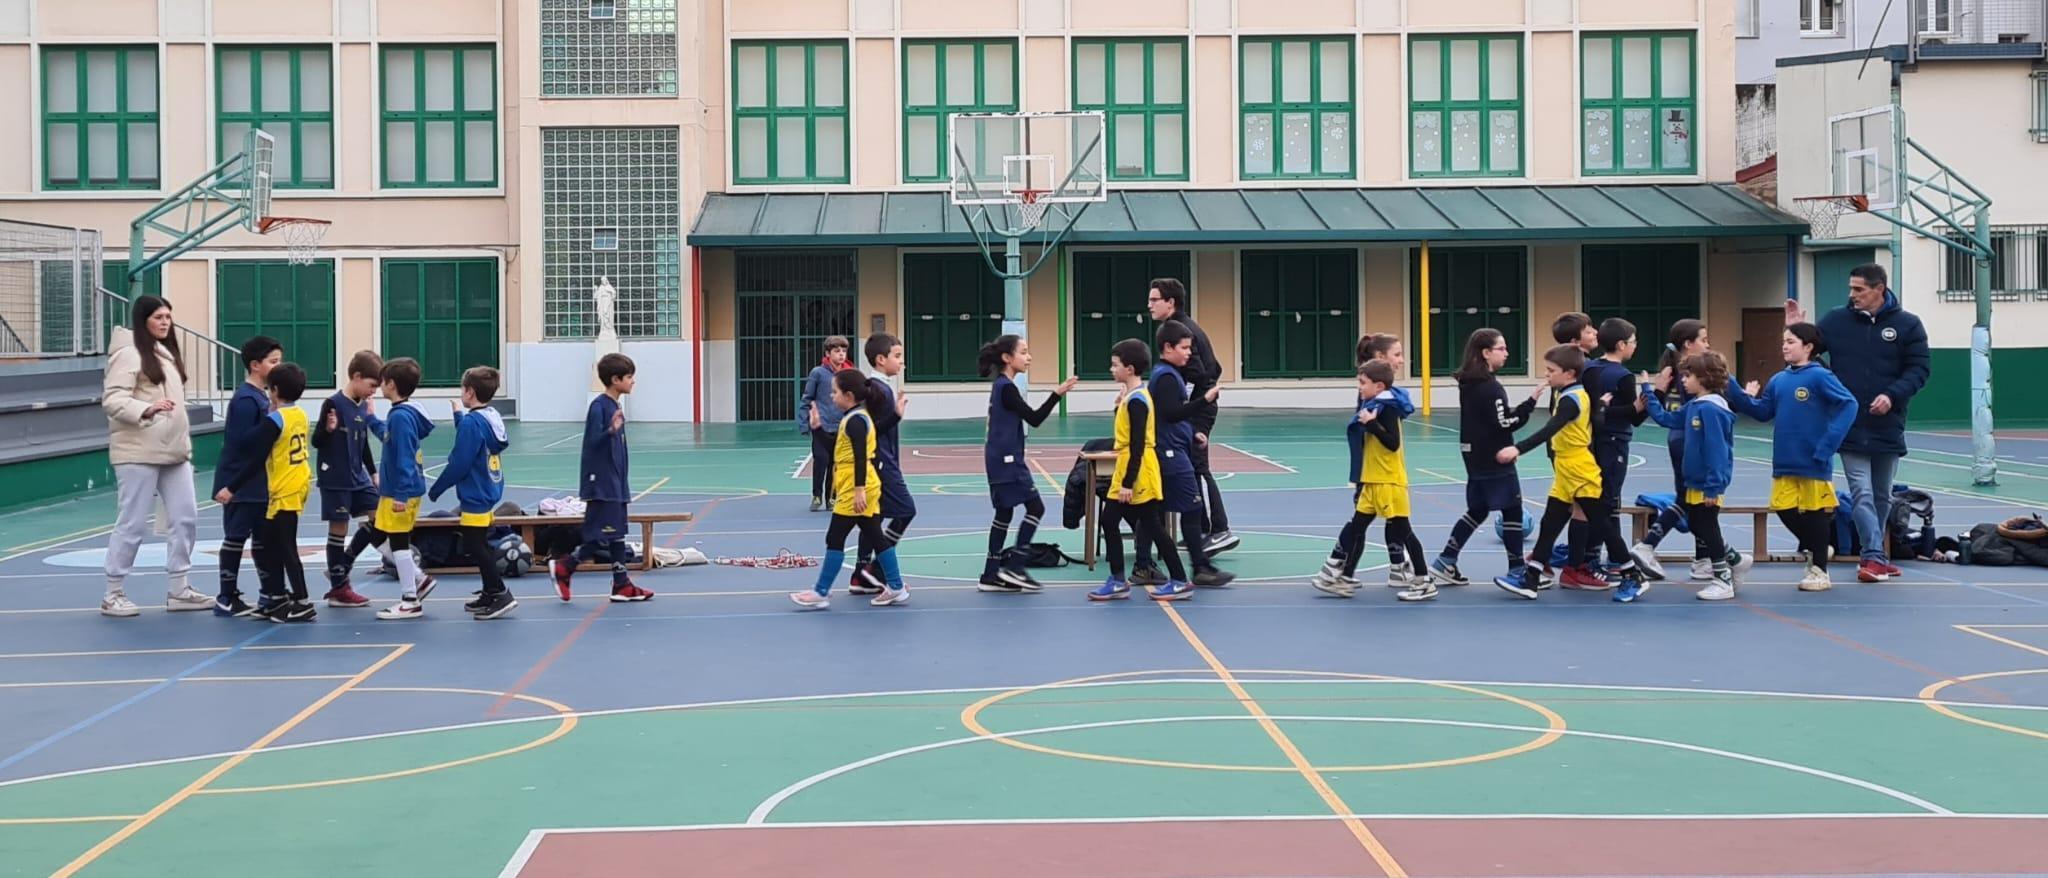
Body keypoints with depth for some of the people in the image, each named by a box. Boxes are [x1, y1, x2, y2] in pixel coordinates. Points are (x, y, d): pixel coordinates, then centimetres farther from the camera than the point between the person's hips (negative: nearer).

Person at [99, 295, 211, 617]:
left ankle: (179, 589, 15)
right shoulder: (128, 354, -10)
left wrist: (184, 442, 21)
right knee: (133, 523, -3)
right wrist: (146, 409, -33)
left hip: (173, 451, 8)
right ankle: (113, 594, 7)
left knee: (185, 517, 7)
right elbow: (111, 400, -18)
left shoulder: (167, 353, 16)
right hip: (139, 453, -8)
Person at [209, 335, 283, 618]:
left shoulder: (262, 396, 12)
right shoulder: (245, 399, -17)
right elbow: (242, 439, -25)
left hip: (259, 482, 10)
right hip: (240, 483, -10)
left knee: (263, 537, 14)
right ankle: (227, 599, 4)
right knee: (236, 537, -3)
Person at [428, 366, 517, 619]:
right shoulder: (492, 417, 6)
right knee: (480, 546, 17)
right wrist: (460, 414, 28)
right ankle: (490, 594, 22)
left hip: (475, 496, -9)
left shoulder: (471, 422, -20)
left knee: (475, 547, -5)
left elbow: (459, 464, -20)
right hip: (489, 492, 9)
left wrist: (436, 489, -10)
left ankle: (500, 594, -8)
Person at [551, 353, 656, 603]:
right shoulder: (599, 406, -14)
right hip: (601, 485, -9)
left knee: (616, 535, 10)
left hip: (614, 484, 9)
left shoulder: (615, 407, 12)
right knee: (602, 536, -7)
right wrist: (611, 430, -40)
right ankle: (563, 568, 7)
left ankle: (622, 585, 13)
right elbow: (593, 440, -21)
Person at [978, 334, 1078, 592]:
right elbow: (1034, 418, -20)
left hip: (1002, 460, 10)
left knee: (1004, 513, 11)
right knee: (1035, 507, -6)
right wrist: (1057, 394, -25)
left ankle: (991, 575, 11)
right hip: (1007, 460, -10)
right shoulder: (1007, 388, -16)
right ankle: (1013, 566, -5)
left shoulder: (1001, 386, 15)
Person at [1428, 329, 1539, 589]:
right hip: (1495, 460, -9)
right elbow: (1505, 423, -19)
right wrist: (1531, 402, -19)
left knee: (1477, 511, 16)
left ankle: (1445, 564, 13)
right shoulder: (1490, 387, -17)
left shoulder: (1468, 384, 10)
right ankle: (1517, 570, 3)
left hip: (1475, 458, 9)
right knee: (1512, 510, 0)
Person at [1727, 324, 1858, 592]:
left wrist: (1827, 445, -20)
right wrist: (1731, 389, -3)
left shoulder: (1819, 376, -11)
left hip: (1813, 463, -6)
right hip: (1784, 463, 6)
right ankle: (1813, 549, 32)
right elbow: (1762, 411, 9)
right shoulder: (1779, 380, 8)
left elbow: (1849, 404, -16)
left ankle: (1820, 570, 19)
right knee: (1784, 508, 8)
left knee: (1815, 512, 6)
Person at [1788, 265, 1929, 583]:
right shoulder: (1834, 321, 2)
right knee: (1862, 494, -10)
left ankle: (1875, 557, 24)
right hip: (1849, 428, -1)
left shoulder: (1907, 325, -1)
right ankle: (1875, 557, -11)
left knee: (1882, 496, 12)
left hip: (1888, 428, 1)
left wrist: (1892, 395, -18)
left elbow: (1918, 369, -4)